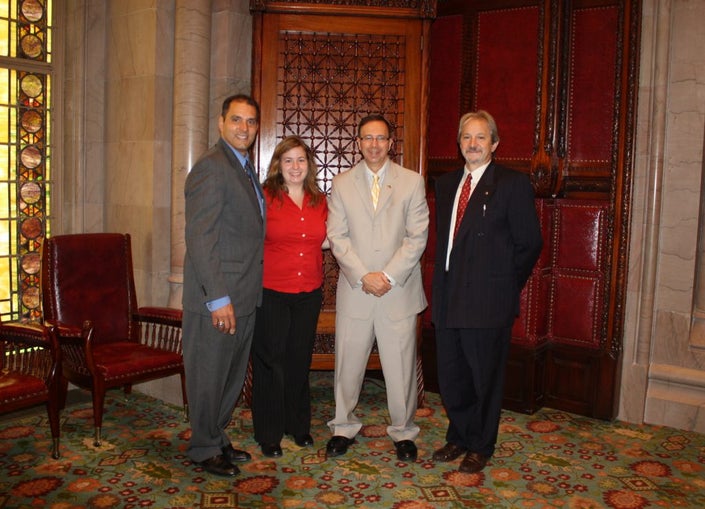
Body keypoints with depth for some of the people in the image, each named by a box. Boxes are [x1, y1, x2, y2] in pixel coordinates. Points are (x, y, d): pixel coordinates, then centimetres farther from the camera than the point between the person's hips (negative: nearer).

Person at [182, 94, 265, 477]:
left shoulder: (244, 169, 15)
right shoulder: (211, 167, -15)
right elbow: (200, 239, -21)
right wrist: (218, 298, -24)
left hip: (244, 296, 9)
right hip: (218, 298, -9)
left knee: (232, 375, 19)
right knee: (209, 375, 6)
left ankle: (217, 438, 35)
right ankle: (204, 449, 23)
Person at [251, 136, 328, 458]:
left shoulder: (320, 202, 8)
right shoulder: (265, 198, -7)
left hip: (309, 294, 4)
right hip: (270, 293, -4)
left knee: (300, 360, 14)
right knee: (270, 362, 5)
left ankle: (298, 426, 31)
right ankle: (269, 434, 20)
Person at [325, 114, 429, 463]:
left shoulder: (412, 182, 4)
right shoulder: (341, 184, 7)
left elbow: (417, 237, -2)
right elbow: (337, 237, 0)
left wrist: (389, 276, -12)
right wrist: (363, 276, -11)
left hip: (399, 289, -1)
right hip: (354, 290, 1)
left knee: (400, 364, 6)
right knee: (348, 362, 9)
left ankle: (403, 431, 23)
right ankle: (344, 427, 27)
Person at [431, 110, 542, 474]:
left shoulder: (513, 184, -6)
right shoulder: (445, 184, 13)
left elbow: (529, 243, -6)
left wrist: (507, 286, -3)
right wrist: (443, 283, 8)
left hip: (488, 301, -5)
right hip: (449, 298, 6)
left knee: (484, 376, 8)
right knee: (450, 375, 14)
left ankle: (480, 447, 27)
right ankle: (458, 437, 35)